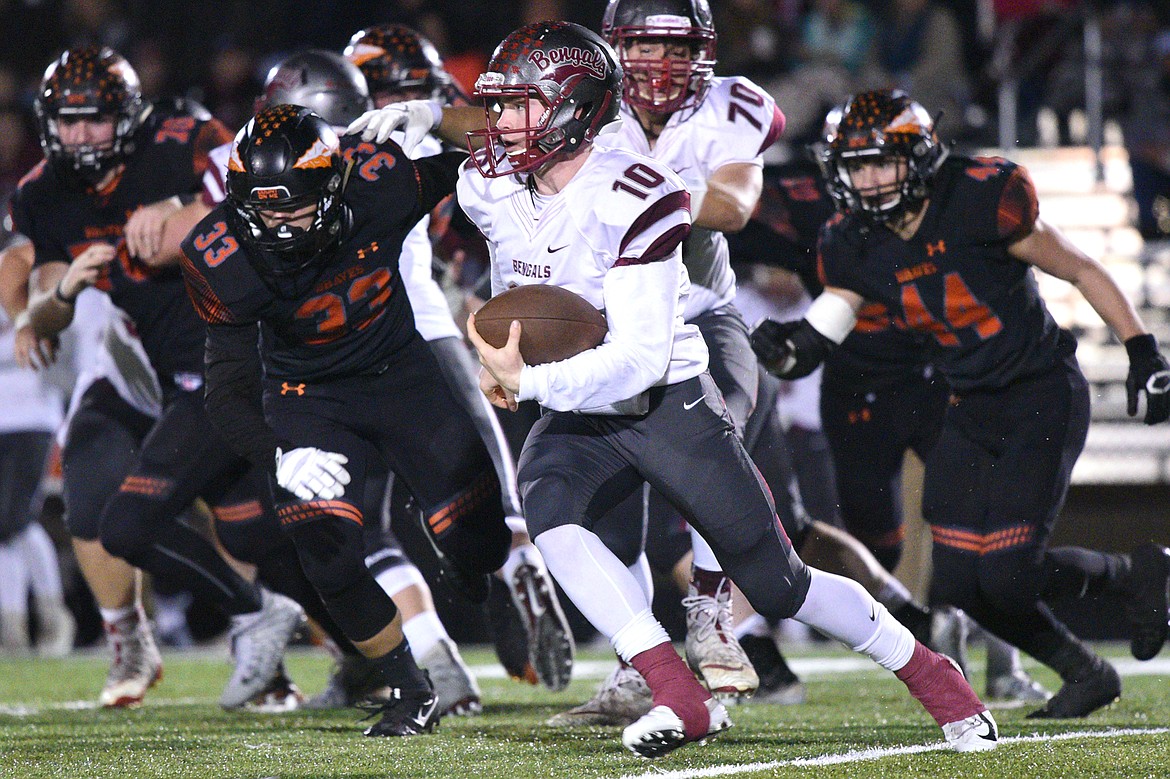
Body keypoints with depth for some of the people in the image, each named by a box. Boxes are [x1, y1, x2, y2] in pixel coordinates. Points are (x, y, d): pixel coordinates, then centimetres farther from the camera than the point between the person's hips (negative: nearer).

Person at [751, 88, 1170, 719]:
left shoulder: (982, 204, -19)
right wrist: (780, 347, -23)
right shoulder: (852, 247, -3)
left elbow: (1080, 271, -8)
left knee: (1008, 576, -15)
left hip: (1044, 395, -6)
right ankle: (1086, 674, 21)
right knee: (959, 583, -1)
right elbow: (815, 340, 1)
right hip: (972, 410, 6)